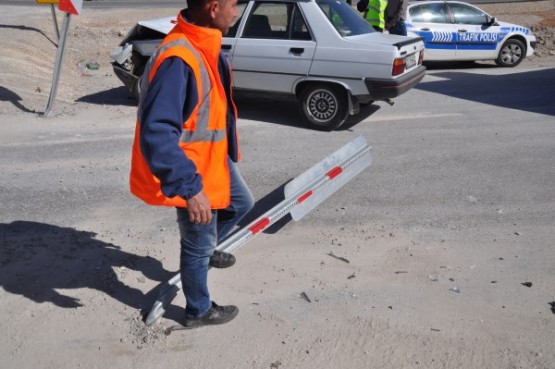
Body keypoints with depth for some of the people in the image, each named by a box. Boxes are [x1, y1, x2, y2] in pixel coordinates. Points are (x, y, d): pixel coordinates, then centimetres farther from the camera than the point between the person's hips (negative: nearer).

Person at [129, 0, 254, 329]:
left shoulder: (206, 46, -2)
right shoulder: (178, 61, -33)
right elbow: (156, 133, -36)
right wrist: (189, 188, -35)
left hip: (214, 159, 9)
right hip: (193, 173, -9)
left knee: (242, 203, 29)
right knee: (199, 245, 11)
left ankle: (204, 250, 51)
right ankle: (199, 311, 36)